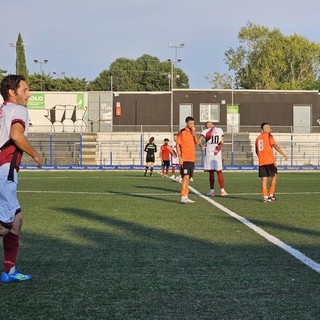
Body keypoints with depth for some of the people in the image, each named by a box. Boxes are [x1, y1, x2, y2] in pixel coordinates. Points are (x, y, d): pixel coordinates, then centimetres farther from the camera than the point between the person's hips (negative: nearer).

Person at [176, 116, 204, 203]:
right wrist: (180, 157, -13)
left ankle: (186, 197, 13)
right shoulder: (181, 132, -4)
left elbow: (197, 142, 1)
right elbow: (178, 145, -7)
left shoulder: (193, 133, 15)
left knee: (188, 178, 9)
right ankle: (183, 197, -15)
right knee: (186, 177, -14)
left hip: (192, 159, 7)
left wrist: (194, 133, -6)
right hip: (184, 159, -7)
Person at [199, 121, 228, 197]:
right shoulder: (220, 130, 7)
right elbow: (222, 142, 7)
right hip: (218, 154, 2)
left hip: (209, 154, -2)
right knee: (219, 172, 6)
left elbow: (199, 141, -13)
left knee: (211, 172, 3)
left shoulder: (205, 132, -3)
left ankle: (212, 190, 3)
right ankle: (222, 190, 5)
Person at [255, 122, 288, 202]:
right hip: (269, 160, -5)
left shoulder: (258, 138, 16)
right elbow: (275, 145, -14)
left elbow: (256, 151, 19)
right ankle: (271, 194, 3)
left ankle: (265, 196, -3)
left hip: (261, 162, 5)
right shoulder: (269, 136, -1)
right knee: (274, 176, 7)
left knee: (264, 178, 3)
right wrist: (283, 154, -16)